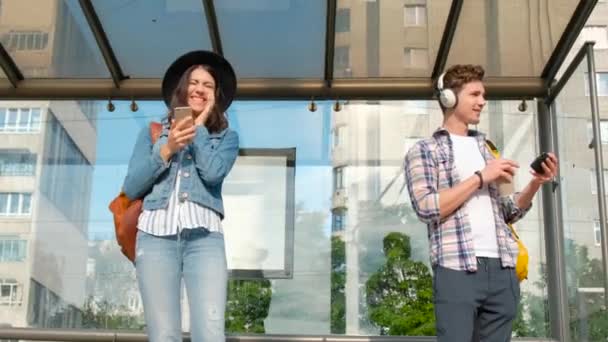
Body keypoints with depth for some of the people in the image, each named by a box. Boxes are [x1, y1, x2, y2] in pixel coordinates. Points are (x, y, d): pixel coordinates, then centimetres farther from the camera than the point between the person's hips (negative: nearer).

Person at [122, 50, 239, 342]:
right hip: (156, 234, 1)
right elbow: (131, 188, 10)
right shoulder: (153, 132, 21)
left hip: (205, 236, 0)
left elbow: (213, 172, -3)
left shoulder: (226, 137, 19)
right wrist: (166, 149, 0)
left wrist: (199, 127, 9)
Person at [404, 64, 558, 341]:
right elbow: (426, 208, -10)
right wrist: (481, 177, -8)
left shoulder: (484, 148, 22)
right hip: (457, 269, -5)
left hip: (502, 269, 5)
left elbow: (507, 213, 20)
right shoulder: (423, 150, 5)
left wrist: (535, 184, 2)